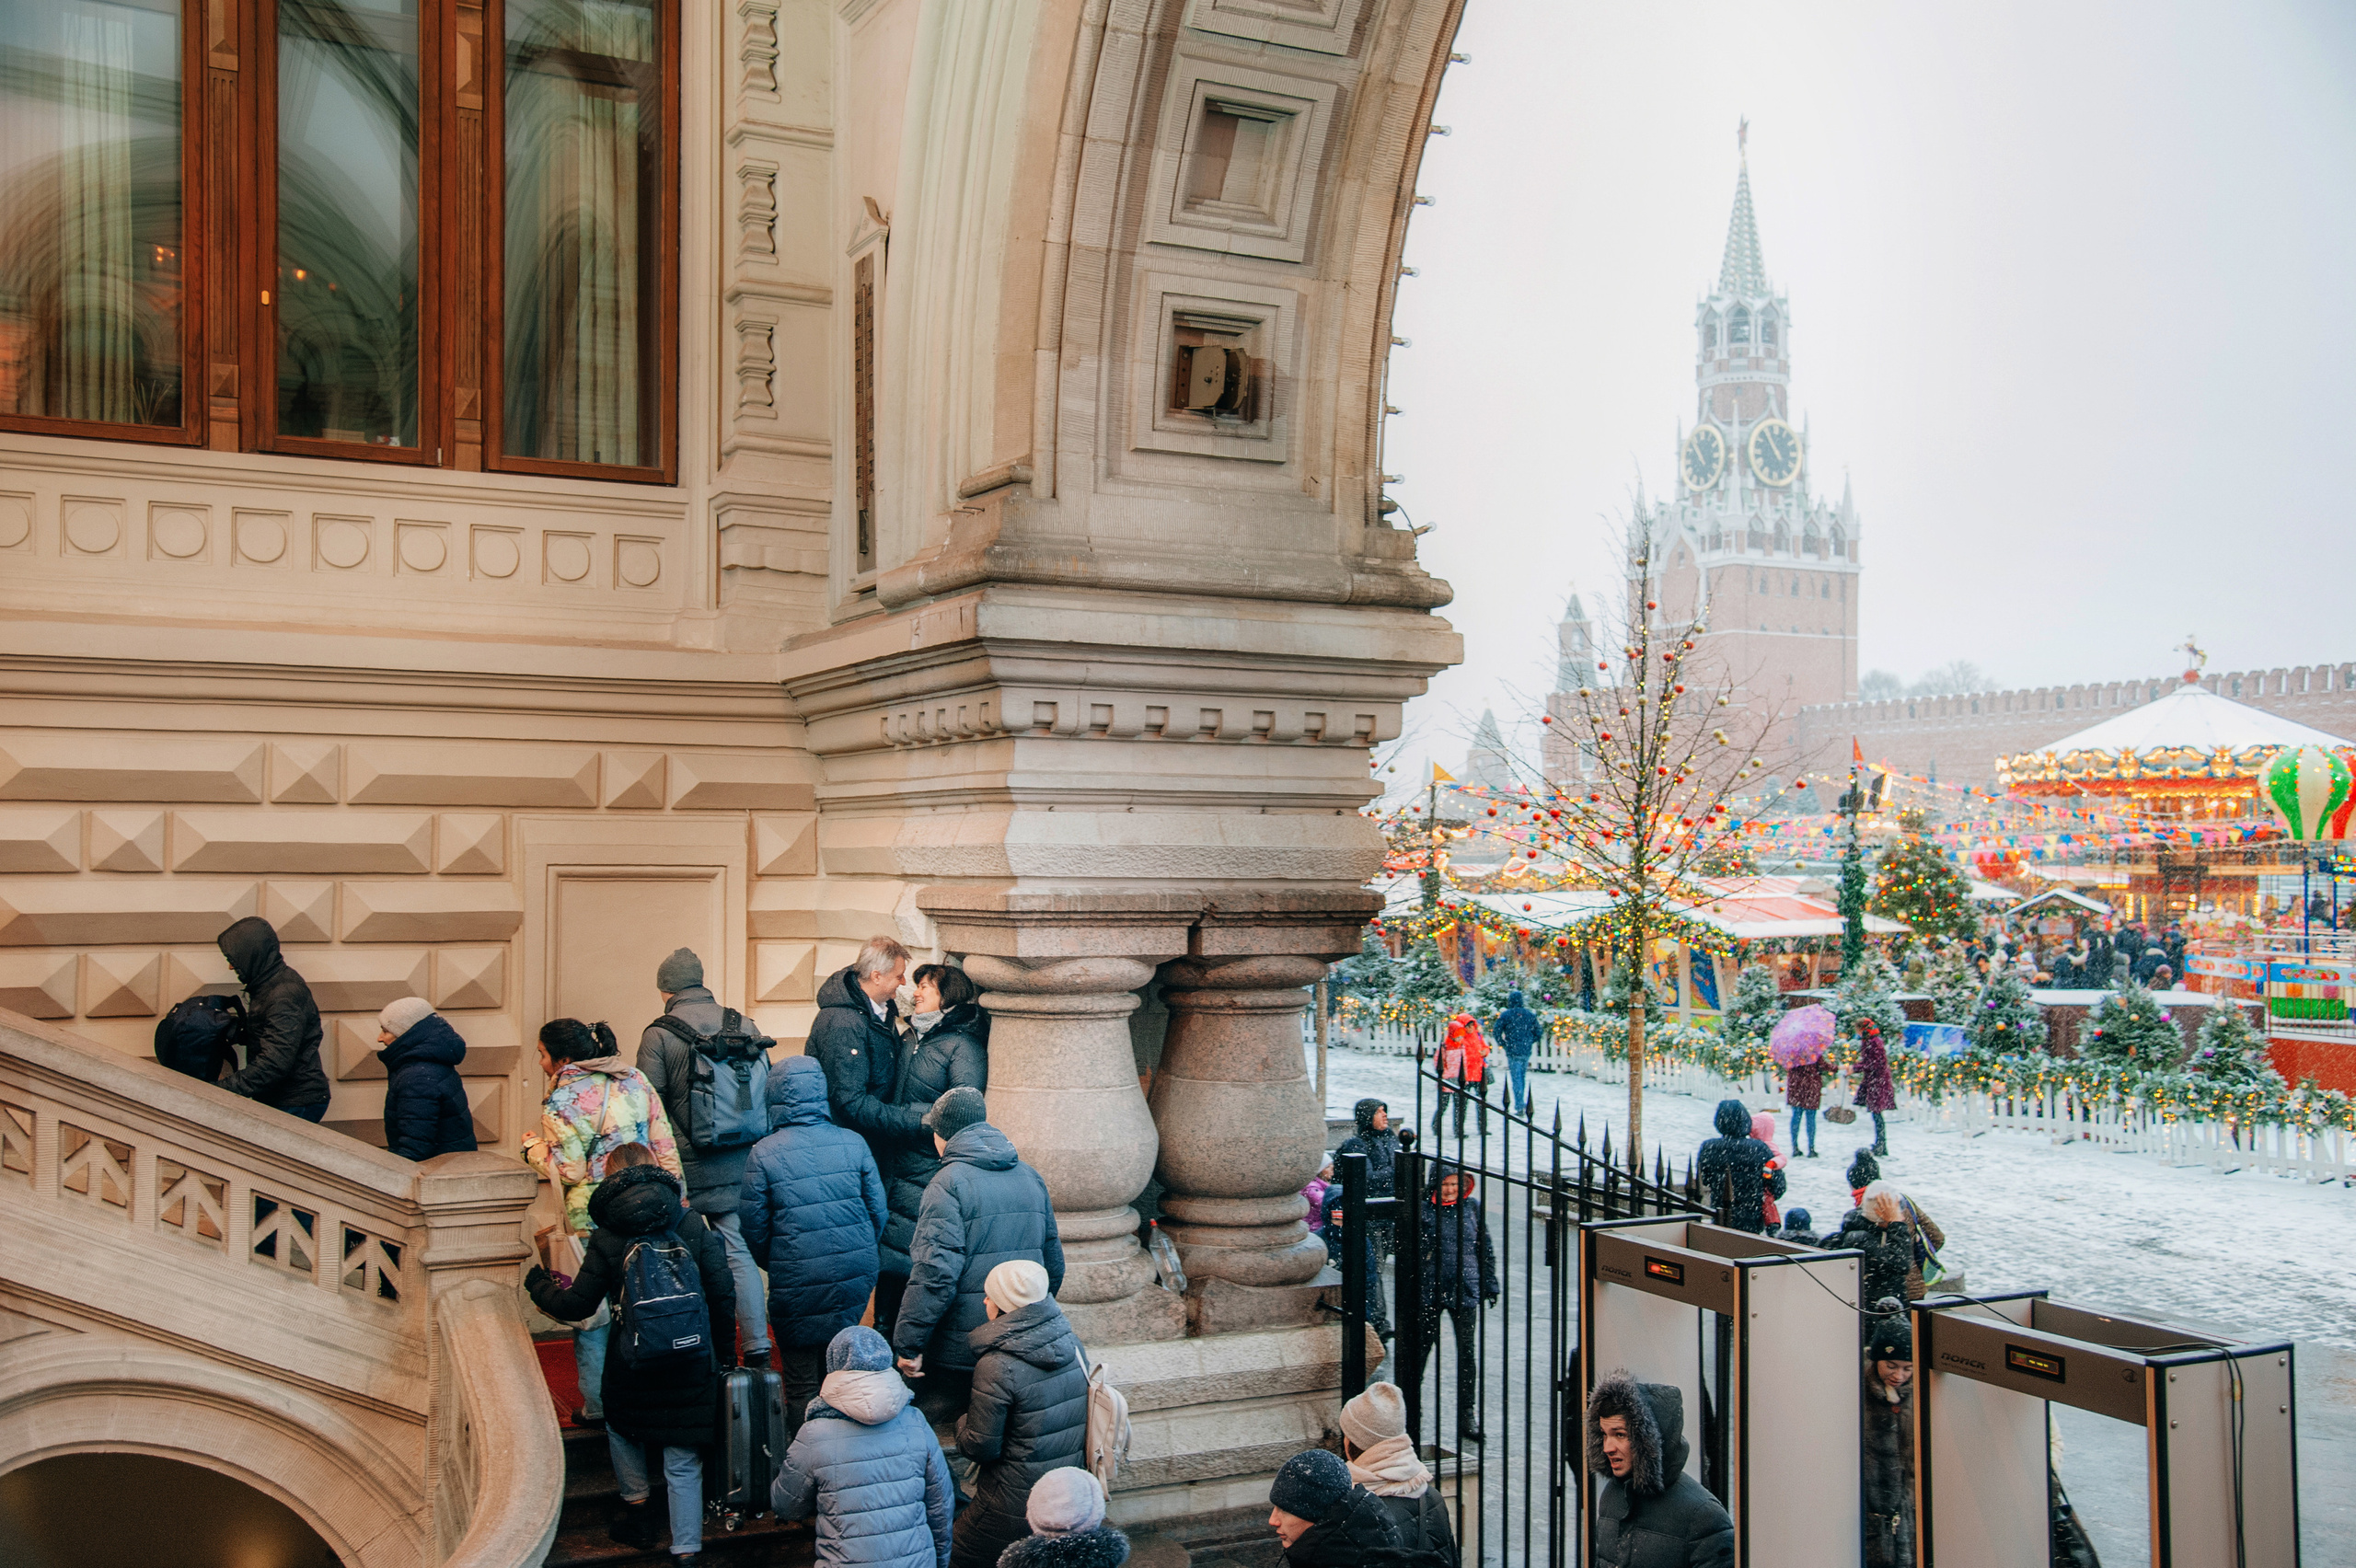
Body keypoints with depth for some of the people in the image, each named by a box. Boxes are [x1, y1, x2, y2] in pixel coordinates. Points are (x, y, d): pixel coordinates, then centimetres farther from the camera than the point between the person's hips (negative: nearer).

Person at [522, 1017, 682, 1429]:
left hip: (592, 1221, -6)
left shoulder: (561, 1103, -12)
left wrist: (534, 1147, 2)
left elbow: (570, 1171, -14)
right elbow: (665, 1147, 7)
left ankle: (599, 1406, 12)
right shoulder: (635, 1081, 6)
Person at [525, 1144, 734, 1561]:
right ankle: (687, 1549, 7)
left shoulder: (607, 1238, -5)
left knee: (622, 1425, 30)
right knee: (683, 1464, 9)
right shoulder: (693, 1224, -1)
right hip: (693, 1366, 1)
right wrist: (723, 1352, 12)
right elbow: (723, 1294, -2)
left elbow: (577, 1305, -1)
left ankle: (639, 1513, 35)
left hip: (634, 1367, -1)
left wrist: (538, 1286, 19)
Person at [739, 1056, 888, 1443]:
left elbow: (754, 1229, -6)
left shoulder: (764, 1154, -12)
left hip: (798, 1285, -3)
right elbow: (878, 1212, 2)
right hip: (855, 1280, 4)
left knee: (801, 1383, 12)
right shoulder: (853, 1143, -3)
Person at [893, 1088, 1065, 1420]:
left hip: (959, 1352, -6)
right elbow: (1053, 1261, 18)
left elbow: (935, 1272, -21)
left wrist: (909, 1345, -16)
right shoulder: (1030, 1177, 10)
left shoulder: (949, 1184, -12)